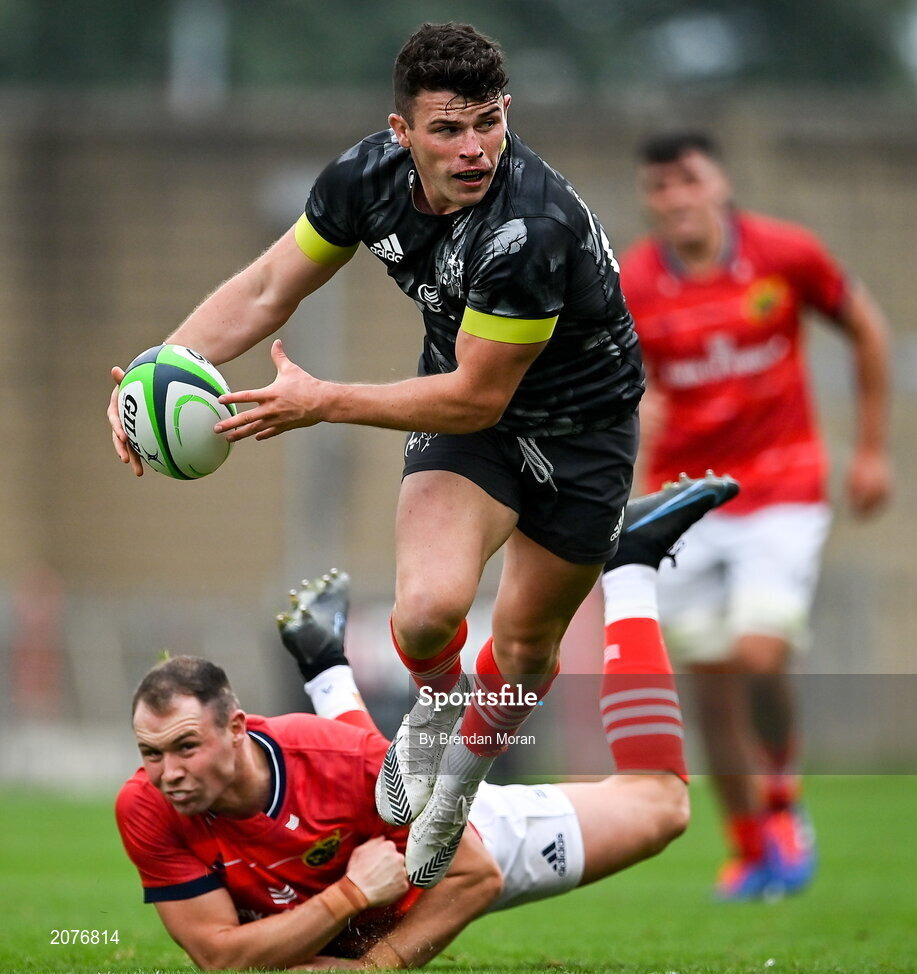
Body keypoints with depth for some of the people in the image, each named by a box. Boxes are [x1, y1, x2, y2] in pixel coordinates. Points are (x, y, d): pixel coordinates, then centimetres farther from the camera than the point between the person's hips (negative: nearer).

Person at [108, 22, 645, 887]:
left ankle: (455, 789, 45)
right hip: (465, 397, 3)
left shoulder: (531, 227, -37)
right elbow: (266, 291, -4)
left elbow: (476, 397, -28)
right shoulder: (371, 175, -19)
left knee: (526, 645, 12)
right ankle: (432, 706, 15)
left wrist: (321, 403, -25)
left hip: (582, 422, -3)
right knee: (429, 606, -23)